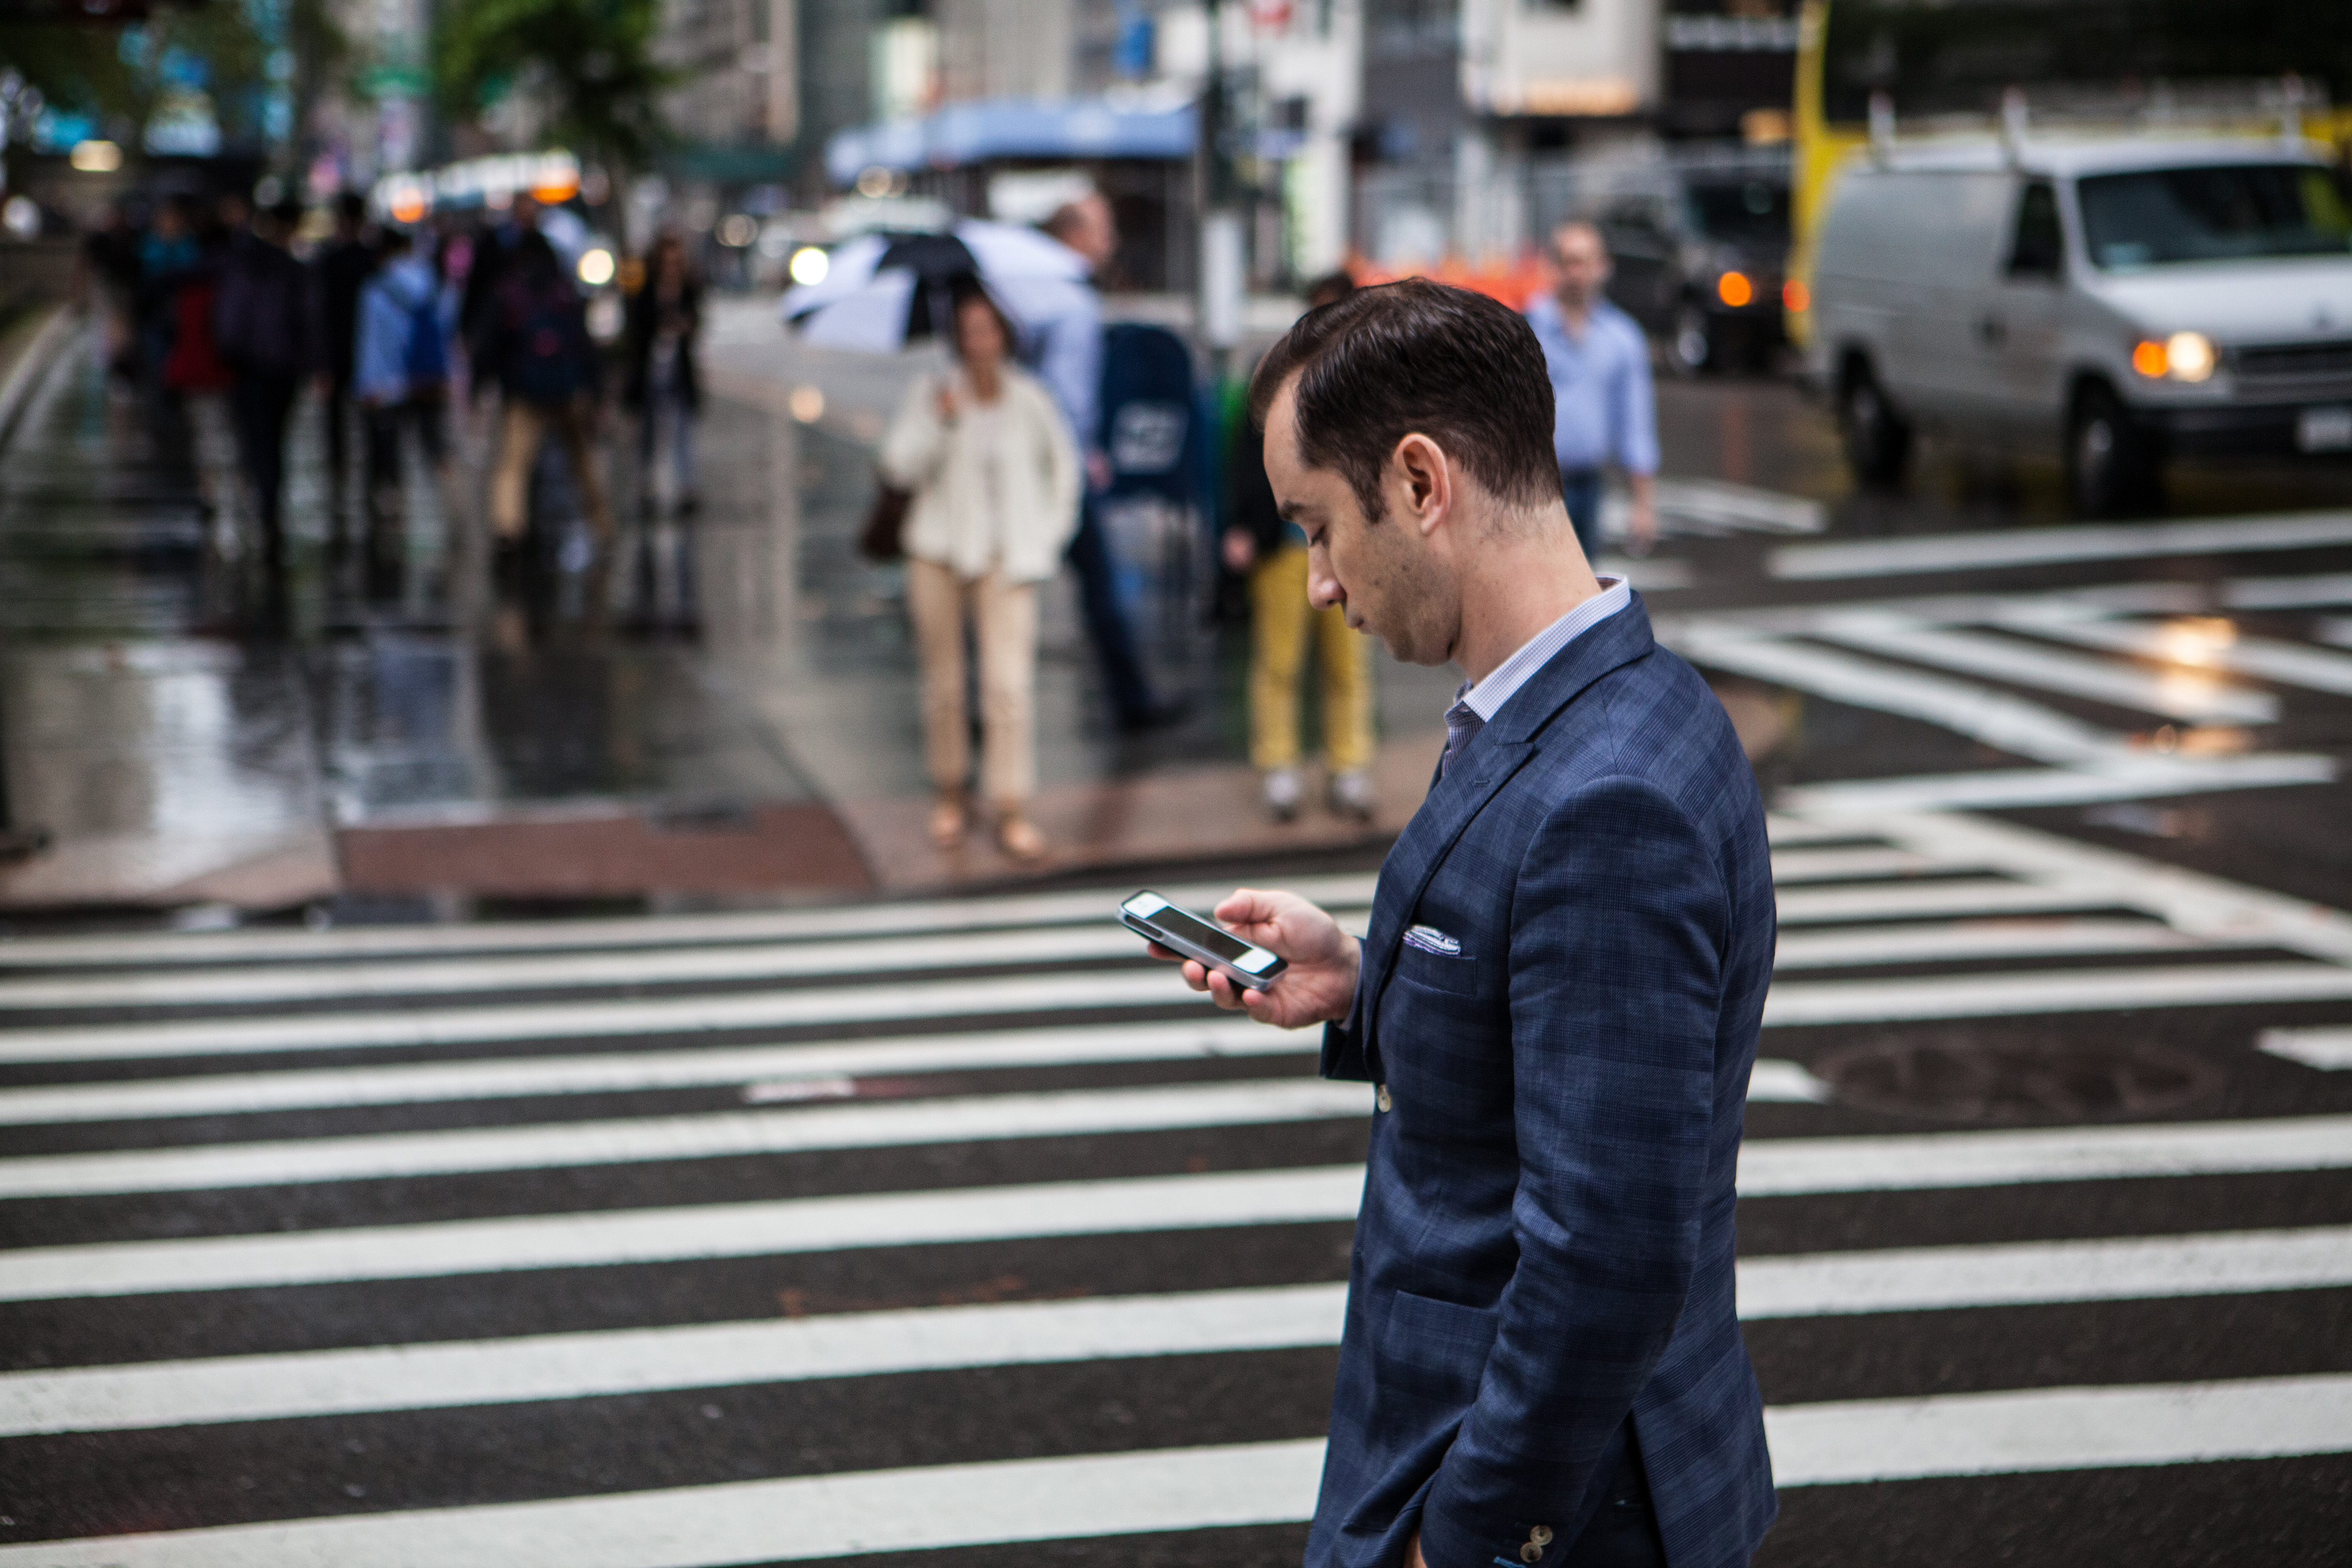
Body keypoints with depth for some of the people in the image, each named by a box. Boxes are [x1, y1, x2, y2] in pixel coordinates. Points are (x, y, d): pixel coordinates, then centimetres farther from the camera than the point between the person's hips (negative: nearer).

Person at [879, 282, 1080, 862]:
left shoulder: (1029, 398, 3)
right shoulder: (932, 392, 0)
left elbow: (1064, 464, 17)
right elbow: (899, 465, -10)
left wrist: (1048, 533, 10)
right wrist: (941, 423, -24)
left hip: (1005, 559, 0)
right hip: (938, 552, 0)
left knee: (1010, 683, -10)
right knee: (944, 683, 5)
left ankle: (1012, 811, -6)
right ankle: (951, 794, 21)